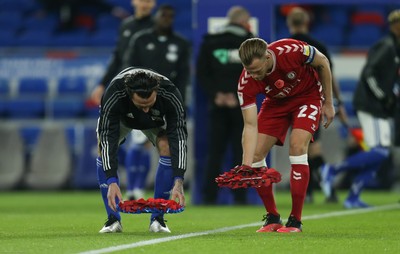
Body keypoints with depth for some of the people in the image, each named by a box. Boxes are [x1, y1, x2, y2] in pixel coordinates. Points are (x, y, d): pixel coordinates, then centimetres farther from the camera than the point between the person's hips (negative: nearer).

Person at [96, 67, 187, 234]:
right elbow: (107, 139, -43)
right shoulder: (113, 96, -45)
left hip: (157, 119, 0)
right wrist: (111, 182, -52)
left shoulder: (170, 95, -42)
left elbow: (179, 139, -42)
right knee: (103, 149, -23)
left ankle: (157, 218, -13)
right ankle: (113, 219, -13)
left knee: (167, 148, -25)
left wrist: (178, 182, -51)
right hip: (121, 117, 0)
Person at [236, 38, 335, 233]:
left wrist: (328, 103, -9)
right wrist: (246, 165, -40)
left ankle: (295, 221, -16)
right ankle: (272, 218, 8)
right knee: (256, 153, -10)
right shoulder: (246, 82, -29)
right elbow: (250, 125, -28)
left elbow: (323, 63, -14)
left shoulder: (292, 50, -36)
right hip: (276, 102, 3)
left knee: (297, 146, -24)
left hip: (308, 95, -3)